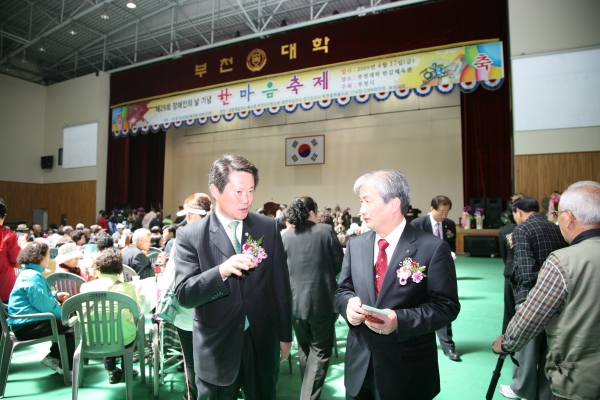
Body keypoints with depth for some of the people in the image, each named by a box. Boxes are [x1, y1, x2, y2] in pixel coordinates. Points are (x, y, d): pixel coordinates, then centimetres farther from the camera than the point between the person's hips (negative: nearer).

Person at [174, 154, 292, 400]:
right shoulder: (190, 236, -10)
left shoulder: (268, 228, -4)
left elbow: (280, 286, 1)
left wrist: (285, 335, 7)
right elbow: (183, 295, -15)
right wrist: (221, 271, -33)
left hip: (263, 344, 2)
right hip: (217, 349, -1)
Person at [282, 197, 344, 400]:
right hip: (322, 300, -3)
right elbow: (339, 264, -2)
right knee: (320, 350, 11)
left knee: (304, 348, 23)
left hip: (295, 301, 4)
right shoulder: (326, 230, -9)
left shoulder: (284, 236, -2)